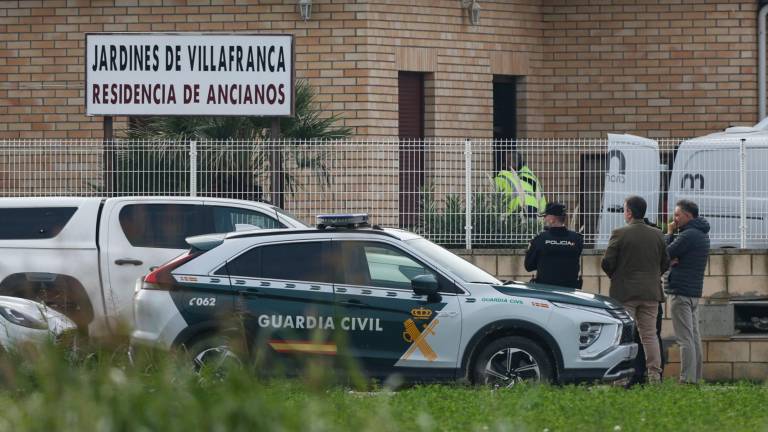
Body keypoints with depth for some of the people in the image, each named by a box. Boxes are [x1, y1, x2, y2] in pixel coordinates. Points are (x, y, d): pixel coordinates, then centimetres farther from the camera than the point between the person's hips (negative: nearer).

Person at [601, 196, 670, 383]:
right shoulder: (657, 235, 4)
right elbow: (665, 263, 9)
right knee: (649, 334, 7)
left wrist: (615, 276, 10)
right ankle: (654, 375, 3)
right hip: (650, 292, 4)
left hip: (624, 292, -4)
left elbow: (607, 263, -9)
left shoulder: (619, 234, -10)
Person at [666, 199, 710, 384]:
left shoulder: (688, 235, -15)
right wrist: (674, 258, -7)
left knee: (685, 338, -11)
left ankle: (687, 378, -14)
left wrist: (669, 234, 1)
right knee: (694, 337, 10)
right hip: (695, 291, 10)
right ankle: (696, 377, 11)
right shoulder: (702, 235, 16)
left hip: (682, 291, -10)